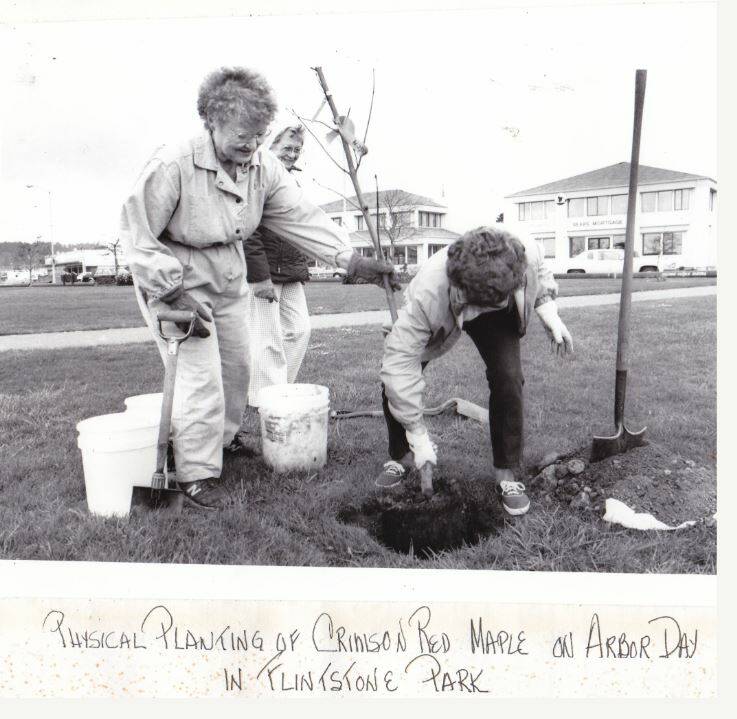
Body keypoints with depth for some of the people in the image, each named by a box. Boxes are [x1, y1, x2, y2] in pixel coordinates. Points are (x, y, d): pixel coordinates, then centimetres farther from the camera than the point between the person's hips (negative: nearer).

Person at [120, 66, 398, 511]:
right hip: (174, 282, -7)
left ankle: (222, 440, 38)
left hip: (228, 282, 7)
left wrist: (352, 260, -21)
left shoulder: (263, 167, -7)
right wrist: (173, 293, -27)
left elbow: (302, 216, -11)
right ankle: (197, 474, 3)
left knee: (236, 365, 15)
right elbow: (138, 233, -22)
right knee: (200, 375, -12)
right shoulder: (173, 165, -26)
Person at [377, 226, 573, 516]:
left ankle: (506, 472, -3)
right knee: (395, 379, -13)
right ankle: (401, 458, 14)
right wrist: (418, 435, -35)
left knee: (508, 378, -22)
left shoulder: (528, 254, -39)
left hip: (498, 319, 1)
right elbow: (400, 361, -40)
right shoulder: (426, 293, -47)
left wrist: (550, 314, -20)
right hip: (439, 317, -1)